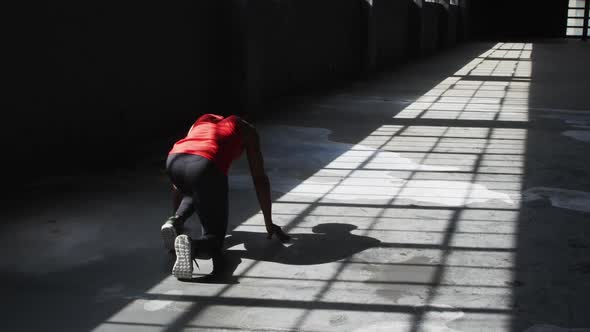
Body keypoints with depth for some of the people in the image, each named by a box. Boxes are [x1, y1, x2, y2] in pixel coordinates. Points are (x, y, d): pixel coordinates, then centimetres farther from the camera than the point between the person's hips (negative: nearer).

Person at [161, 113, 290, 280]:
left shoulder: (202, 121, 39)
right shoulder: (247, 130, 29)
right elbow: (260, 180, 26)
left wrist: (175, 214, 51)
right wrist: (269, 224, 33)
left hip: (174, 160, 5)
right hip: (205, 165, -5)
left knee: (195, 192, 40)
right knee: (214, 235, 12)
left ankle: (175, 221, 10)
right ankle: (191, 244, -23)